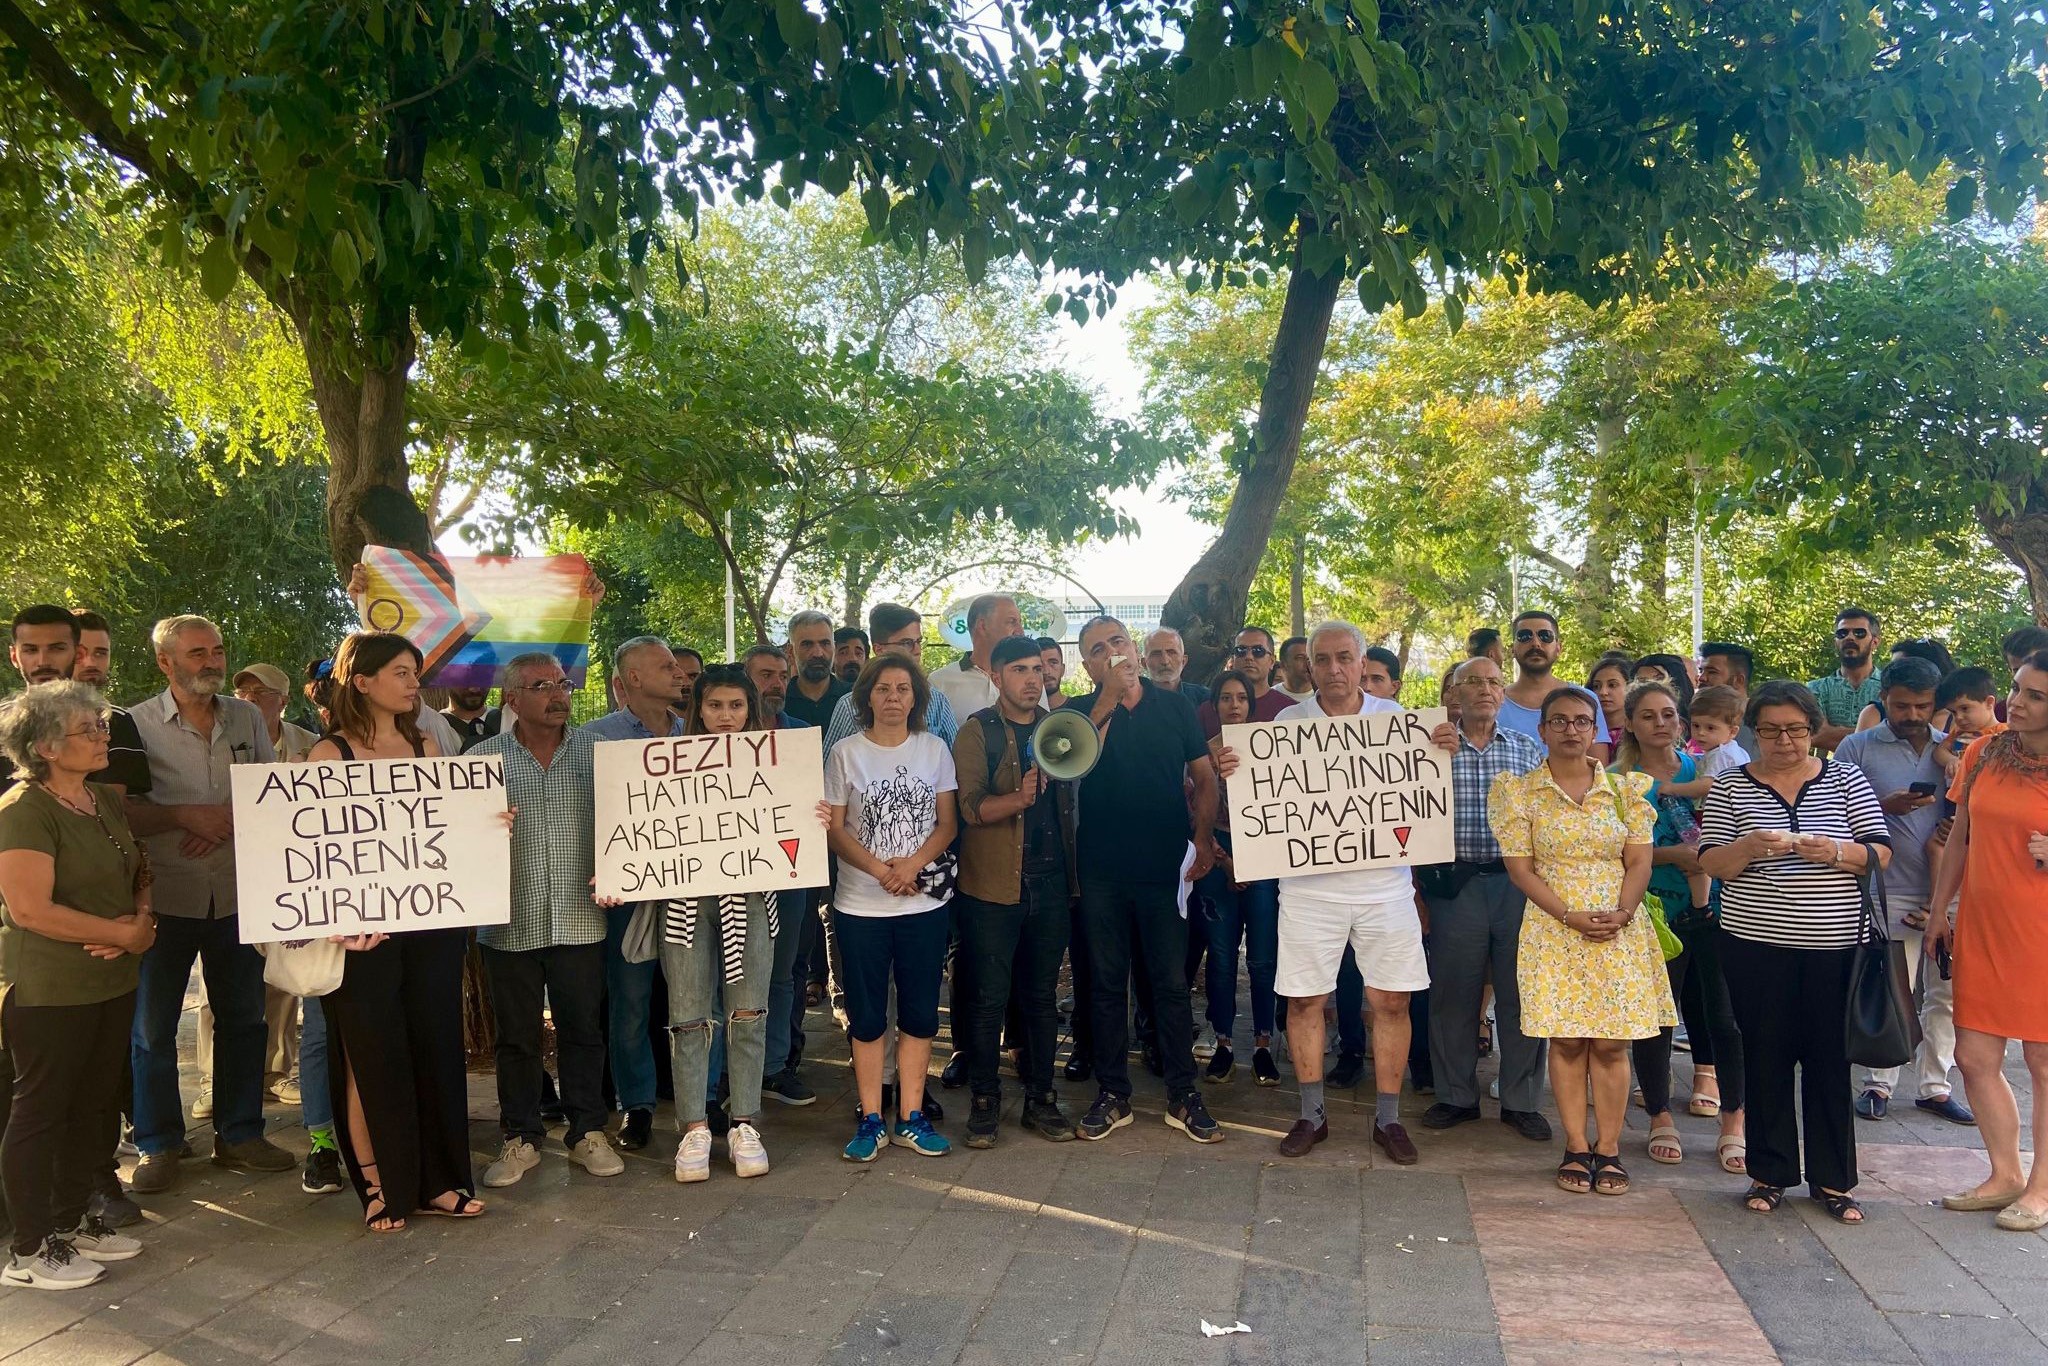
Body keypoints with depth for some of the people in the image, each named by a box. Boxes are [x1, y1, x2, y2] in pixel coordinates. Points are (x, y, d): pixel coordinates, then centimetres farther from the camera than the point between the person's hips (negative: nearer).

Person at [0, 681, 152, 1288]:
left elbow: (138, 872, 17)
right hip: (49, 991, -8)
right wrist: (124, 933, -17)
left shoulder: (107, 801, 11)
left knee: (94, 1106, 14)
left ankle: (73, 1220, 29)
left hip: (112, 983, 8)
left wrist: (143, 919, -4)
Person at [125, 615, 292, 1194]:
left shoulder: (247, 718, 7)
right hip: (166, 898, -3)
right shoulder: (137, 724, -4)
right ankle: (158, 1145, 20)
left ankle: (239, 1134, 24)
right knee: (153, 1026, 6)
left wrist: (229, 818, -11)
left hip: (237, 893, 4)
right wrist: (185, 815, -19)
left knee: (243, 1017, 11)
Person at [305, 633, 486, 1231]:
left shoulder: (427, 746, 10)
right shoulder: (330, 754, -4)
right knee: (371, 1054, 3)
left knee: (436, 1045, 8)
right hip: (364, 926, -4)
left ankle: (437, 1181, 20)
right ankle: (380, 1187, 16)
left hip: (431, 918, 4)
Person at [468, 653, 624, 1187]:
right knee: (515, 1035, 10)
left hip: (579, 918, 1)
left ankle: (587, 1132, 23)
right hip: (510, 922, 0)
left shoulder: (594, 752, 5)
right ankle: (521, 1138, 24)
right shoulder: (482, 758, 1)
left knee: (582, 1028, 9)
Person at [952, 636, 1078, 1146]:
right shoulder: (978, 732, -4)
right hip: (993, 885, -4)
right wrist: (1018, 798, -31)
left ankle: (1040, 1097, 21)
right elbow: (970, 808, -13)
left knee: (1042, 994, 11)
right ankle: (985, 1099, 15)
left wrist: (1072, 873, 10)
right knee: (991, 997, 2)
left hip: (1050, 881, 4)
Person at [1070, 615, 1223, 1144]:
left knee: (1172, 982, 4)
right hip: (1102, 871, 0)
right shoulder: (1081, 712, 4)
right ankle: (1112, 1094, 19)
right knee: (1106, 982, 8)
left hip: (1165, 867, 0)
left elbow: (1204, 777, 7)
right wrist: (1109, 697, -17)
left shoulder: (1175, 707, 6)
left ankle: (1183, 1096, 15)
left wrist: (1203, 838, -6)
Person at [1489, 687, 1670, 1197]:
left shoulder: (1625, 788, 7)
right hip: (1555, 932, -1)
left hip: (1620, 932, 1)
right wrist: (1571, 915, -14)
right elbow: (1519, 867, -3)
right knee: (1567, 1041, 1)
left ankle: (1608, 1149, 11)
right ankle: (1576, 1149, 11)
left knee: (1611, 1042, 2)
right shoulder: (1519, 791, 1)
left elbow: (1639, 861, 4)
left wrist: (1621, 913, -13)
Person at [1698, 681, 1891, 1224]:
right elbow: (1710, 864, -1)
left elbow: (1881, 853, 2)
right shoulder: (1730, 786, 4)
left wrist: (1836, 852, -18)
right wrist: (1750, 847, -21)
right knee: (1765, 1057, 6)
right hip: (1756, 944, 0)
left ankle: (1833, 1180, 18)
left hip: (1833, 944, 0)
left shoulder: (1846, 779, 6)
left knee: (1829, 1058, 5)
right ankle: (1770, 1173, 19)